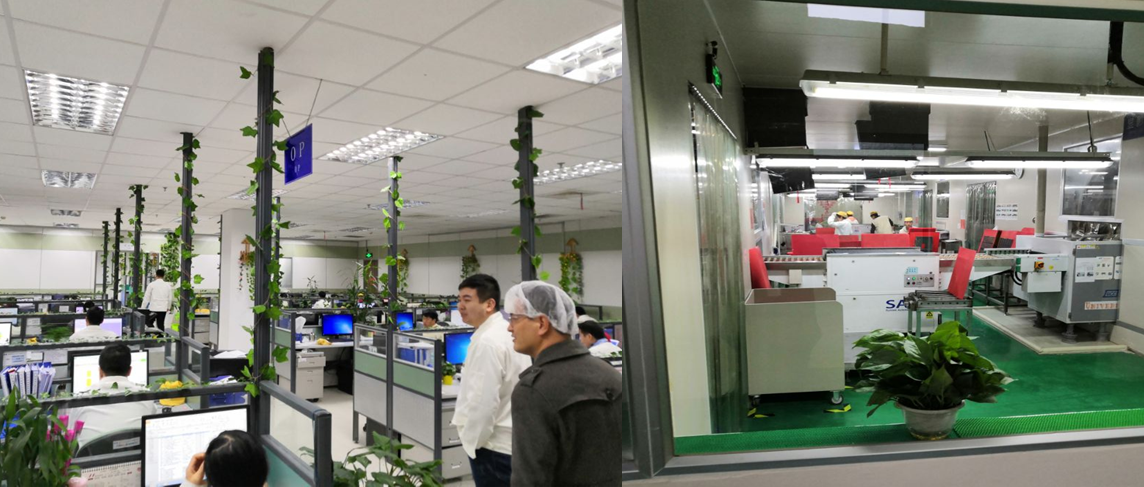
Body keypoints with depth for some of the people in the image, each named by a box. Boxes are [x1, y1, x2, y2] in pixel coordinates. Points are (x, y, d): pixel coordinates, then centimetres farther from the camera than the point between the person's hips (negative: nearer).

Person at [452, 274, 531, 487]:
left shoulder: (487, 341, -21)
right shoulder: (505, 331, 9)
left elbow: (484, 401, -24)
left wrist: (471, 441, -11)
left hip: (493, 445, -9)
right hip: (510, 440, 9)